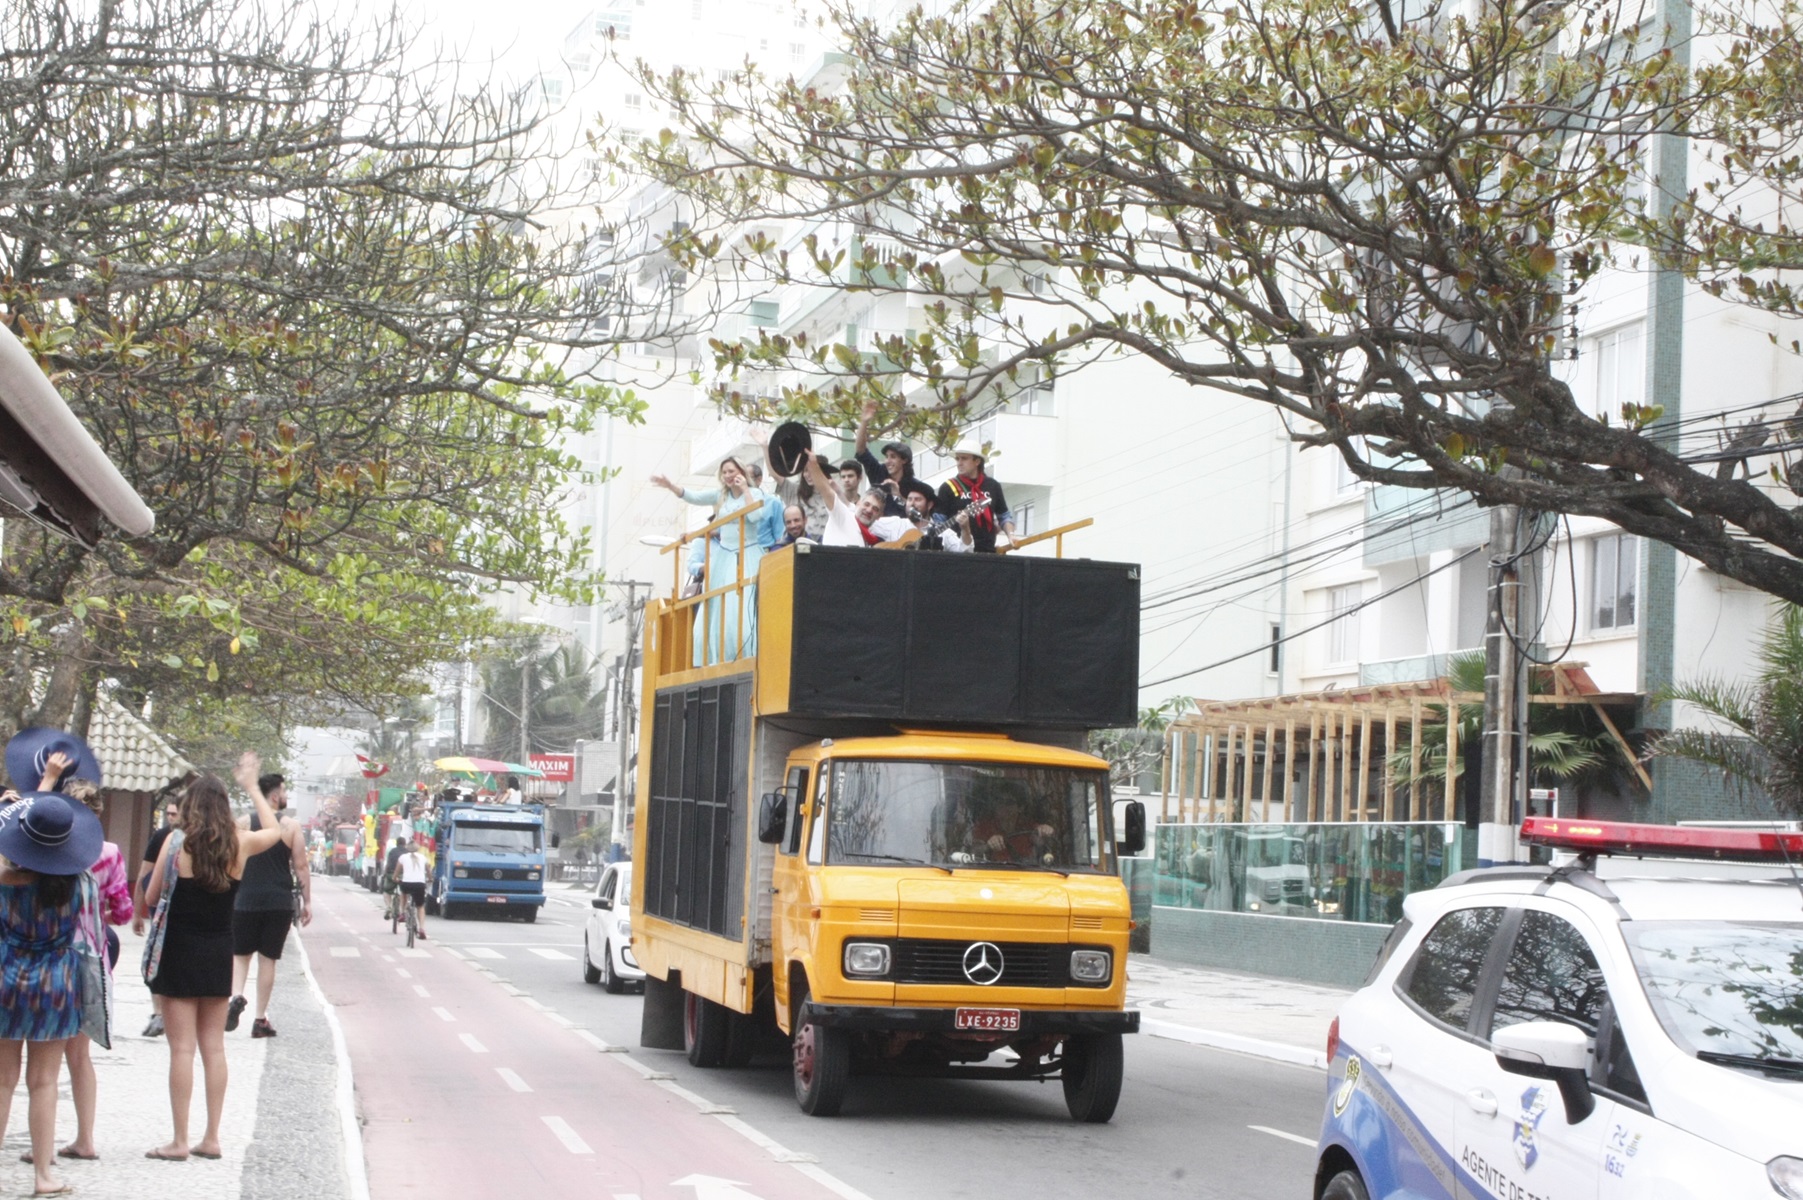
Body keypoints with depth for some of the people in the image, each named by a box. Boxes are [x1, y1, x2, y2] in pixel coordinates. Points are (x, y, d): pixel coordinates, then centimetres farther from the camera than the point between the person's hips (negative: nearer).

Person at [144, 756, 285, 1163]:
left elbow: (152, 896, -7)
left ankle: (180, 1142, -1)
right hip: (219, 953, 4)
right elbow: (274, 830, 21)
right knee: (214, 1046, 11)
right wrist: (252, 786, 30)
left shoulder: (178, 842, -12)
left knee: (182, 1048, -2)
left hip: (180, 950, -4)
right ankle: (211, 1138, 14)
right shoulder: (239, 843, -1)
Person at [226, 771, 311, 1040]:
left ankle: (237, 996, -16)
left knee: (239, 954, 12)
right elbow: (301, 867, -3)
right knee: (268, 958, 6)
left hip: (245, 900, 1)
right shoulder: (291, 826, -2)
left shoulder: (242, 824, 2)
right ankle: (261, 1019, 7)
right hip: (279, 902, -1)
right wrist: (307, 901, 4)